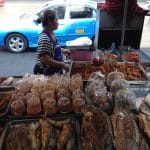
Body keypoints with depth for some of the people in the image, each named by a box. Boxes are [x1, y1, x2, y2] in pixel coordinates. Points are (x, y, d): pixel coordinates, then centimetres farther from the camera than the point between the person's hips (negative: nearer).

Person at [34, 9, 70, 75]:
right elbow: (45, 60, -30)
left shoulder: (51, 34, 2)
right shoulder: (44, 39, -26)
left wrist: (62, 50, 7)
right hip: (45, 74, -9)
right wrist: (63, 65, -25)